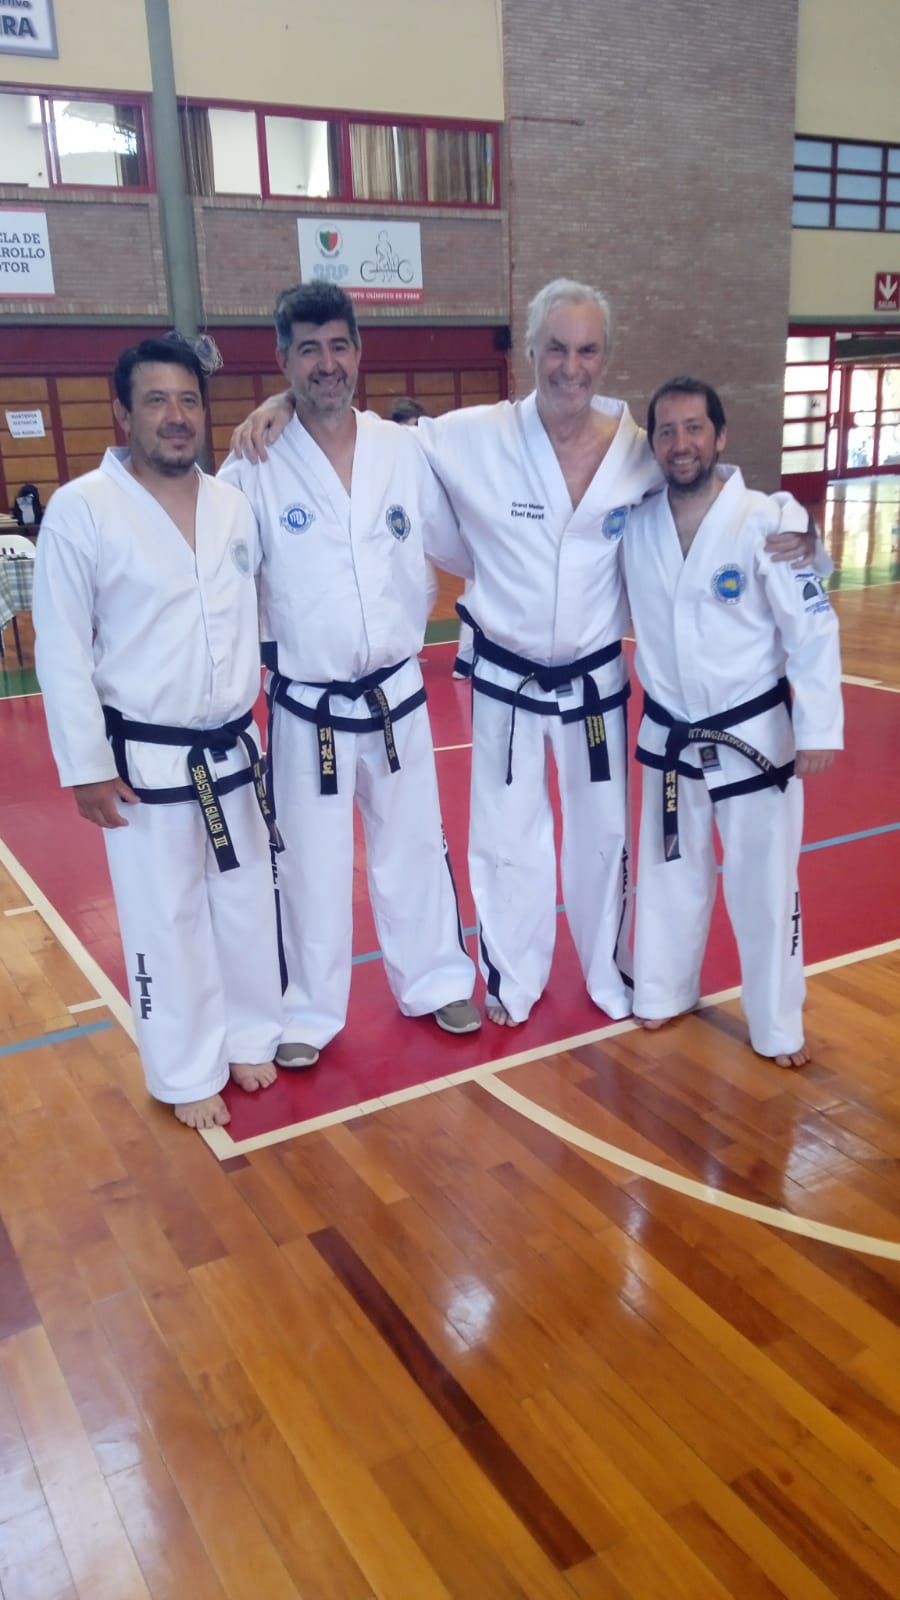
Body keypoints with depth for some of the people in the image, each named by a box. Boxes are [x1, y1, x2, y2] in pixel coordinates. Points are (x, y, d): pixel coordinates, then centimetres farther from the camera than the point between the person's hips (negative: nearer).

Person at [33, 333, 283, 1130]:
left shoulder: (235, 505, 3)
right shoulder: (80, 509, -11)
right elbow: (61, 650, -9)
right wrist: (86, 766, -10)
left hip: (233, 752, 4)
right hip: (144, 761, -4)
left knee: (247, 903, 15)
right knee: (166, 921, 6)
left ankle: (250, 1039, 37)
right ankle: (188, 1074, 25)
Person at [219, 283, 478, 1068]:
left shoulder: (407, 451, -1)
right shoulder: (255, 467, -8)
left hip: (397, 694, 3)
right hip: (306, 708, -2)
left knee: (415, 847, 16)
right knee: (310, 865, 9)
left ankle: (435, 981, 35)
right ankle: (309, 1012, 27)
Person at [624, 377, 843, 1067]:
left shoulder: (766, 521, -15)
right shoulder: (635, 525, -3)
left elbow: (813, 629, -13)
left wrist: (819, 730, -14)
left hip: (753, 735, -3)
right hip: (670, 736, 4)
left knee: (764, 883, 6)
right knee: (671, 871, 18)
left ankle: (778, 1026, 24)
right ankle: (664, 992, 38)